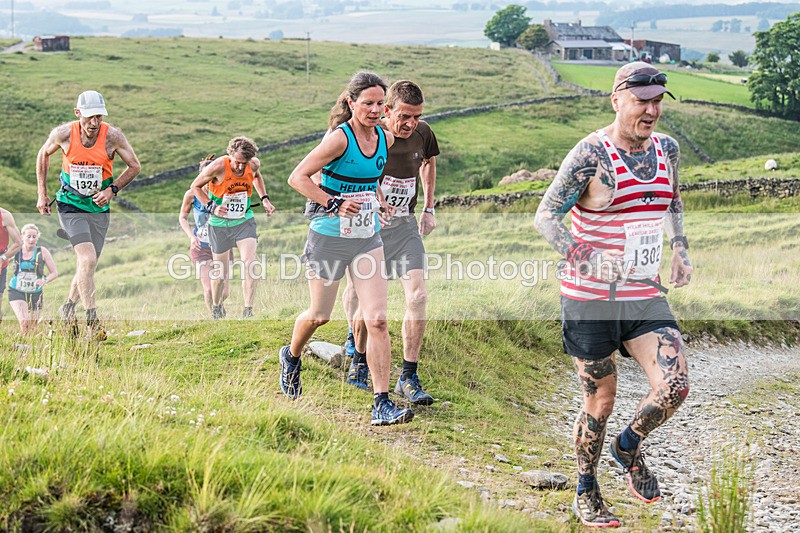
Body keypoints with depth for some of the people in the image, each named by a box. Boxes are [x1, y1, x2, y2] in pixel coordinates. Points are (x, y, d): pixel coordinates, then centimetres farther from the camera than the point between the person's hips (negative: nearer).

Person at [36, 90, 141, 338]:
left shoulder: (112, 136, -13)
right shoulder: (64, 134, -13)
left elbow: (134, 166, 1)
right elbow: (44, 154, 8)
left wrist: (111, 190, -12)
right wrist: (42, 194, 7)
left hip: (99, 208, 2)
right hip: (70, 205, -2)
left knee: (87, 266, 9)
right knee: (87, 259, -19)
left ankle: (68, 308, 35)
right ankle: (92, 321, -16)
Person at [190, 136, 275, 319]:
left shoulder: (254, 165, -10)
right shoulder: (218, 167, -22)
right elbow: (195, 187, -7)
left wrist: (264, 199, 5)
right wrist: (211, 207, -20)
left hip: (244, 221, 2)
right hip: (220, 224, -2)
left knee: (249, 263, -19)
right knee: (220, 273, 7)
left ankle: (248, 311, -17)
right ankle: (216, 307, 36)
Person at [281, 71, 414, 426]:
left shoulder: (386, 139, 4)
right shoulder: (339, 138, -16)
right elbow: (297, 177, -17)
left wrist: (378, 199, 10)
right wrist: (334, 204, -22)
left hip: (367, 240, 5)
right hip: (329, 238, -4)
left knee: (377, 320, -8)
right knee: (319, 315, 11)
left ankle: (382, 404, -7)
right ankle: (291, 356, 45)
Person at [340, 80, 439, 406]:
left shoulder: (422, 134, -3)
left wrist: (429, 208, 17)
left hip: (405, 226, 3)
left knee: (418, 297, -11)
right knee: (365, 302, 4)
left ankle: (408, 378, -4)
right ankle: (360, 363, 30)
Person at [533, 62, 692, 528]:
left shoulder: (667, 149, 5)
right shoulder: (591, 155, -13)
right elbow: (546, 215, -11)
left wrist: (681, 249, 8)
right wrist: (581, 257, -26)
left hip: (646, 296, 5)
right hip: (591, 298, -4)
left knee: (675, 388, -12)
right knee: (601, 399, 5)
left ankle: (630, 446, 20)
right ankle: (587, 494, 29)